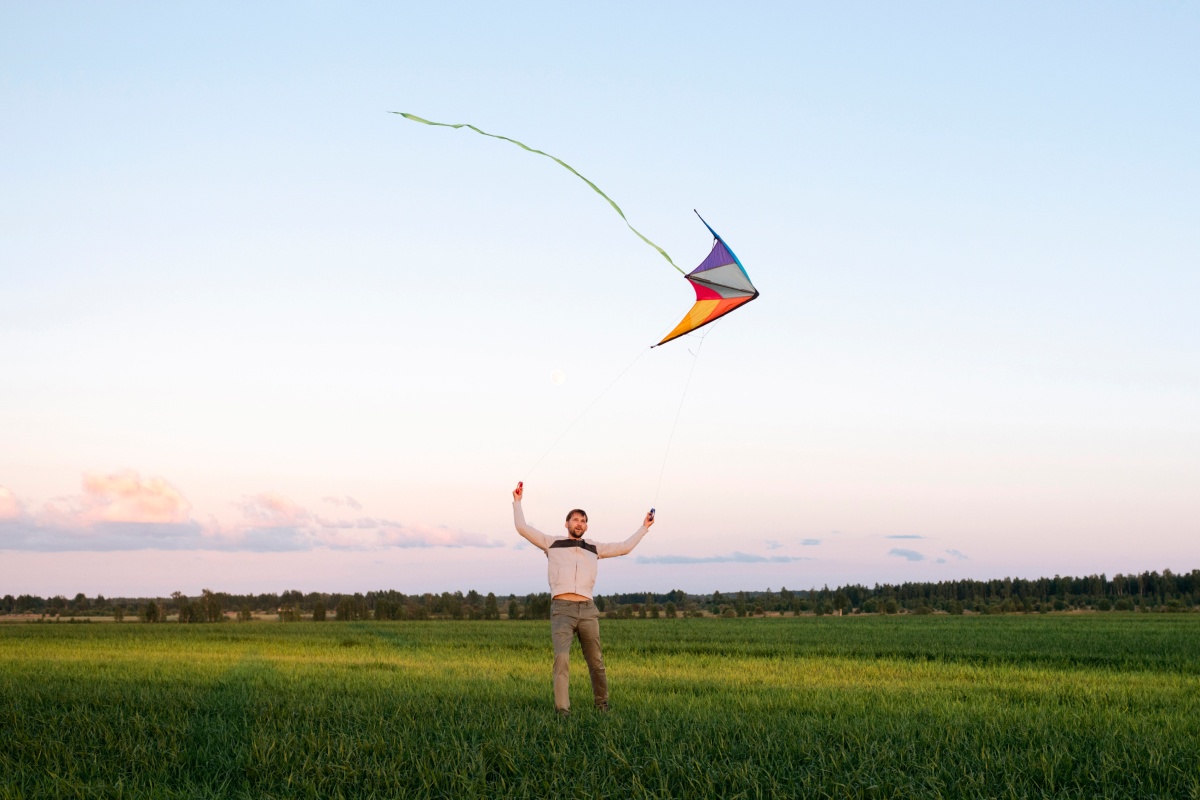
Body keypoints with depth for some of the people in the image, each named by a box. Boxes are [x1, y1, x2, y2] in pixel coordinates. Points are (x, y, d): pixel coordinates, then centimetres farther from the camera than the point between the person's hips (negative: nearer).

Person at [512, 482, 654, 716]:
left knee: (596, 662, 7)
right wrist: (517, 501, 7)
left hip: (587, 610, 3)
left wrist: (644, 527, 25)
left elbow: (624, 547, 25)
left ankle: (602, 705, 25)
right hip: (562, 610, -3)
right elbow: (523, 528, 8)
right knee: (562, 659, -20)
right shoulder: (552, 544, 13)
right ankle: (562, 710, -24)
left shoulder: (594, 548, 20)